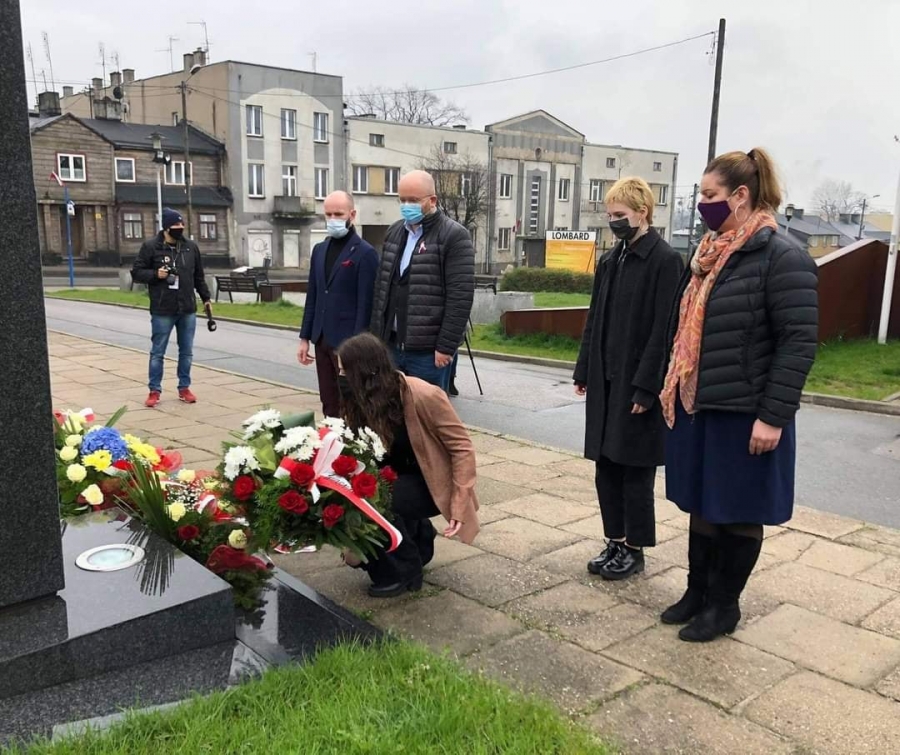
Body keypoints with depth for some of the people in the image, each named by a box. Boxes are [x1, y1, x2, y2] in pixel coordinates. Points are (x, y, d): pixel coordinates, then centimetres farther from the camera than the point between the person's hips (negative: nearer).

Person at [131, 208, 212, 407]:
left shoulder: (191, 247, 7)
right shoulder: (151, 246, -5)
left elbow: (199, 276, 16)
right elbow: (136, 273, -1)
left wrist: (206, 298, 15)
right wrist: (155, 274, -17)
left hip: (188, 310, 4)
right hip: (162, 311, -4)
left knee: (186, 351, 9)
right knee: (157, 352, 4)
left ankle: (184, 388, 21)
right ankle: (154, 391, 13)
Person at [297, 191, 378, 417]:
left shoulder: (365, 253, -9)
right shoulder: (319, 250, 13)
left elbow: (365, 304, -12)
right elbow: (312, 297, 15)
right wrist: (305, 338, 11)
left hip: (347, 341, -6)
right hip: (322, 340, 7)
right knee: (329, 405, 13)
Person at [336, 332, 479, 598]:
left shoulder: (424, 396, -27)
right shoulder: (360, 402, -8)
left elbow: (462, 448, -22)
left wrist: (459, 506, -26)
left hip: (435, 482, -7)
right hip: (401, 480, 7)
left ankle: (403, 569, -5)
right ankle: (418, 540, 10)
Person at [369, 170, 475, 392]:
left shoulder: (454, 236, -8)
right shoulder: (394, 233, 14)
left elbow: (460, 297, -14)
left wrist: (446, 346, -17)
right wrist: (377, 336, 12)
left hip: (428, 350, -6)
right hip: (392, 344, 7)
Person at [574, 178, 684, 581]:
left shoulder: (665, 260, -10)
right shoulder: (610, 260, 12)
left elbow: (664, 329, -15)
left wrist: (645, 386, -18)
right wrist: (584, 372, 11)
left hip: (638, 385, -7)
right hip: (605, 381, 7)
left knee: (635, 471, 3)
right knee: (606, 467, 12)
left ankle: (634, 550, 17)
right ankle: (614, 542, 25)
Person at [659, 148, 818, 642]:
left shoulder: (781, 257, -14)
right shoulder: (710, 254, 10)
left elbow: (799, 343, -17)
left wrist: (774, 416, -20)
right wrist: (673, 386, 16)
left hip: (744, 415, -7)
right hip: (697, 408, 7)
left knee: (738, 514, 8)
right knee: (702, 505, 17)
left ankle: (724, 605, 24)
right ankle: (697, 592, 32)